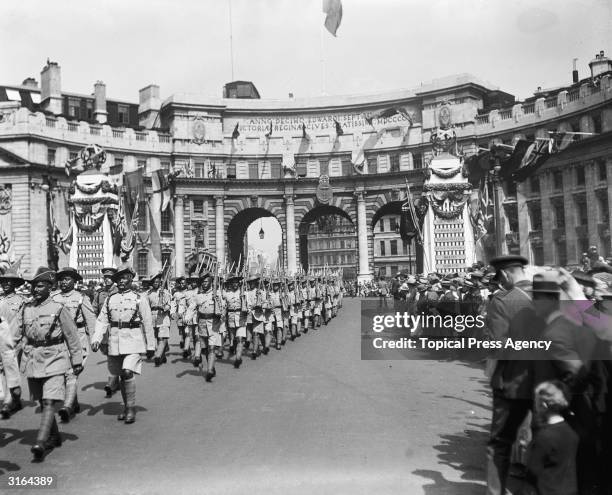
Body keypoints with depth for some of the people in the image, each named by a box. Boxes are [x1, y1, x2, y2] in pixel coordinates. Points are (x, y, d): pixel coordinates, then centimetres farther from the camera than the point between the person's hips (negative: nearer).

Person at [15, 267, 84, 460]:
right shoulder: (25, 309, 6)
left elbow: (72, 336, -1)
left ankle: (41, 442, -19)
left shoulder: (58, 309, -7)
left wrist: (77, 361, 3)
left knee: (50, 403, -14)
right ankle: (54, 437, 30)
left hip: (54, 361, -5)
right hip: (32, 362, 5)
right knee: (42, 402, 15)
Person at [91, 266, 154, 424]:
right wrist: (96, 339, -10)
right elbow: (102, 321, 5)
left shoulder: (140, 298, 0)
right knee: (121, 376, 12)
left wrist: (150, 345, 1)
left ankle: (131, 408, -3)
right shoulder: (110, 299, 9)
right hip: (114, 342, 4)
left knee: (128, 372, -17)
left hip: (133, 341, -4)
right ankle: (126, 407, 28)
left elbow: (147, 323, 1)